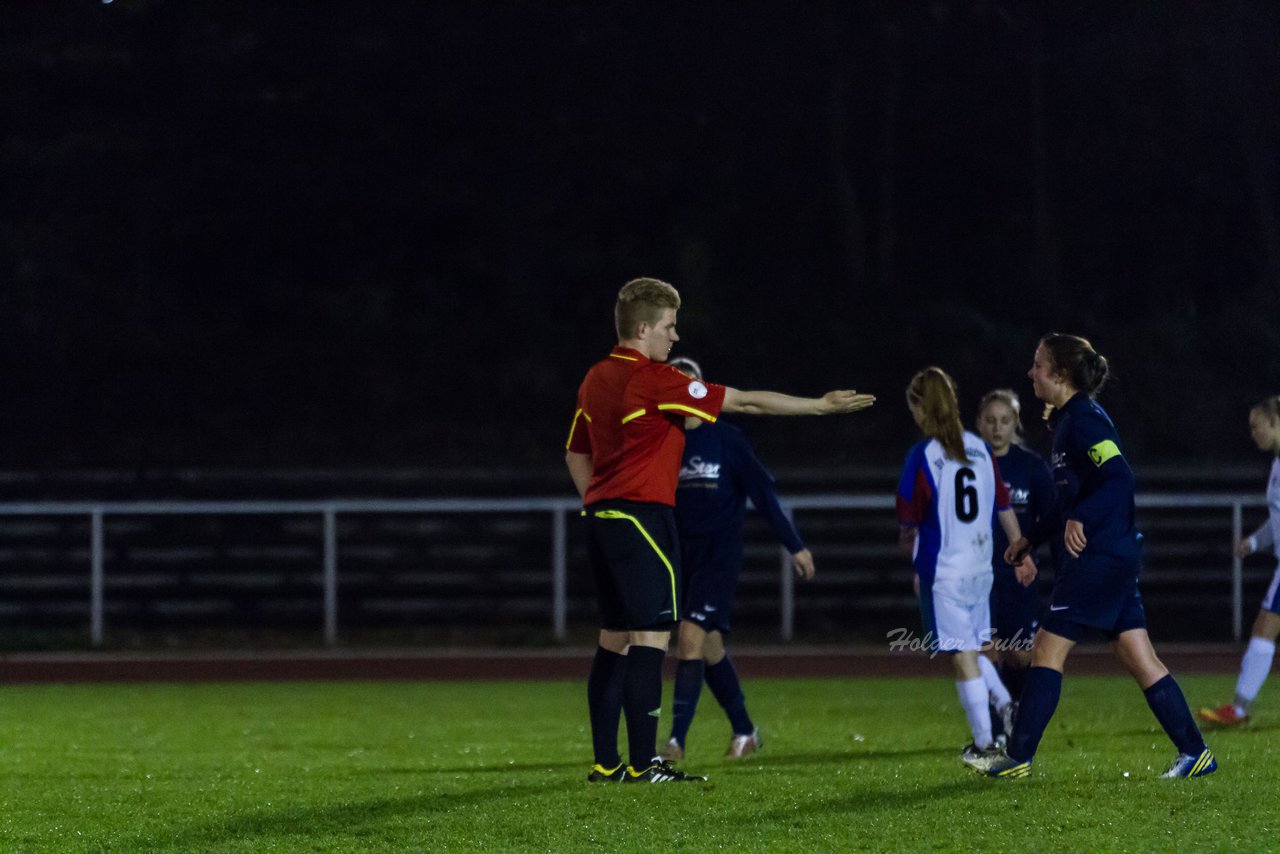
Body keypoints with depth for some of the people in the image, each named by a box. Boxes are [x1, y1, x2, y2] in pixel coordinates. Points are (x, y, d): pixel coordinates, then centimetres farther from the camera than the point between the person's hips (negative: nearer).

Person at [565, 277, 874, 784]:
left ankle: (605, 764, 10)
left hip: (600, 515, 9)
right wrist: (822, 405, -3)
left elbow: (576, 454, 21)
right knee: (651, 634, -8)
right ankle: (643, 764, -11)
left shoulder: (595, 380, 12)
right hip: (642, 514, -9)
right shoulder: (655, 381, -13)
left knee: (615, 638, 10)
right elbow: (746, 402, -10)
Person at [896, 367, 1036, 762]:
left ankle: (984, 740, 4)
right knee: (975, 648, 19)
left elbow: (909, 521, -8)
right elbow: (1004, 508, 11)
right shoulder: (980, 449, 4)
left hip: (942, 570, -5)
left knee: (963, 656, 1)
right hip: (981, 566, 5)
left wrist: (908, 544, 14)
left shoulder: (922, 456, -13)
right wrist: (1022, 555, 22)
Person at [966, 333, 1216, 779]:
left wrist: (1081, 521, -35)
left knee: (1047, 650, -4)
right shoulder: (1066, 420, 19)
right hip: (1117, 556, 10)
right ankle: (1195, 754, 5)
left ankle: (1017, 757, 0)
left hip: (1099, 556, -10)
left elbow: (1117, 476, -26)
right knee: (1139, 660, 8)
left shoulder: (1083, 419, -12)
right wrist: (1031, 538, 29)